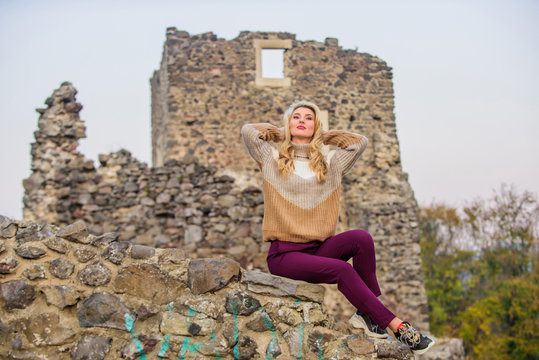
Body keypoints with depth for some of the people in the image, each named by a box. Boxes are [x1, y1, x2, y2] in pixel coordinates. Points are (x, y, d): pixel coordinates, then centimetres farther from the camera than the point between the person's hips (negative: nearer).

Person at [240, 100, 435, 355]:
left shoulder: (329, 164, 17)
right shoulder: (272, 160, 9)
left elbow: (360, 141, 11)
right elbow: (248, 131, -3)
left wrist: (321, 137, 18)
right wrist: (282, 134, 13)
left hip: (318, 248, 4)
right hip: (283, 254, -4)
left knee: (361, 237, -26)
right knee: (341, 269, -29)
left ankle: (366, 314, -14)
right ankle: (397, 326, -23)